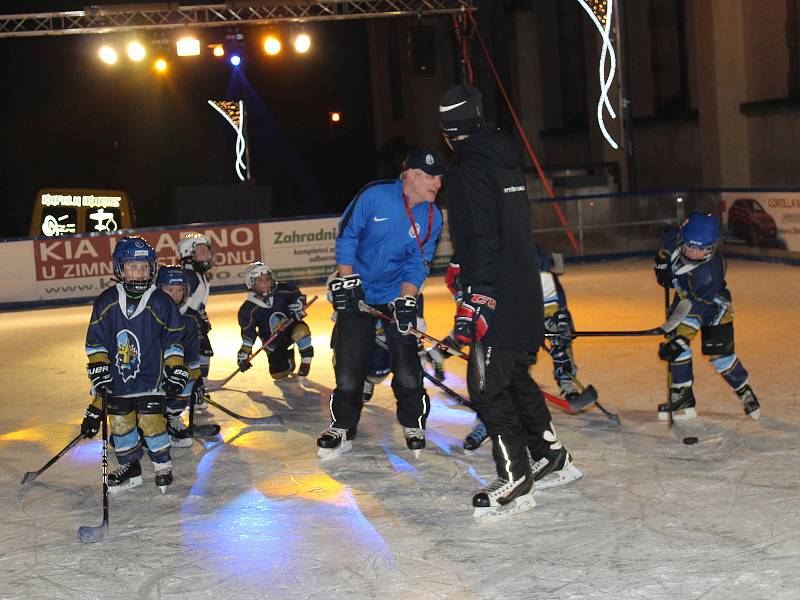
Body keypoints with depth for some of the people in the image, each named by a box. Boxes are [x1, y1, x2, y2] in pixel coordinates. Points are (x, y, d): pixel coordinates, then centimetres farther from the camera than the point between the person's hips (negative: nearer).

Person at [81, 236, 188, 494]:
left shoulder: (161, 302, -7)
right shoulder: (106, 302, -4)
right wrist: (98, 368, -3)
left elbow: (173, 339, 1)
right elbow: (96, 340, 3)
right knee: (120, 423, 9)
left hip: (149, 376, -3)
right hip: (116, 377, 3)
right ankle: (130, 468, 27)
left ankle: (163, 465, 16)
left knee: (151, 422, -6)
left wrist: (175, 370, -2)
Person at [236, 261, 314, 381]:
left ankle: (306, 360, -11)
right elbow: (248, 333, -9)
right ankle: (288, 358, 32)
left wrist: (297, 308, -19)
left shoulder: (283, 289, -17)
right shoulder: (248, 310, -17)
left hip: (291, 326, -1)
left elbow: (297, 296, 1)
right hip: (273, 342, 1)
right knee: (278, 374, -3)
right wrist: (244, 353, -14)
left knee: (300, 330, -37)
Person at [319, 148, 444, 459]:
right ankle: (342, 428, 16)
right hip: (357, 291, -2)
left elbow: (418, 264, -6)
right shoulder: (374, 196, -18)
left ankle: (414, 425, 18)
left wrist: (405, 301, -18)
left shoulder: (432, 217, -8)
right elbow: (346, 237, -9)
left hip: (398, 294, 2)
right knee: (349, 363, 1)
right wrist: (347, 282, -13)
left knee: (406, 366, -2)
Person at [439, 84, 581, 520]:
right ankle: (553, 458, 29)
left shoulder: (468, 169, -13)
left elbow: (481, 240, -22)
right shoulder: (504, 162, 15)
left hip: (499, 302, -9)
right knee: (515, 377, 21)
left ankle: (515, 483, -4)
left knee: (488, 388, -4)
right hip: (525, 292, 9)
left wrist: (474, 300, -24)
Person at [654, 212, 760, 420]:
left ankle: (745, 392, 15)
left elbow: (697, 311, -40)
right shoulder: (675, 239, -27)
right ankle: (683, 400, 4)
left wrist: (680, 339, -43)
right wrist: (662, 263, -8)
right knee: (677, 348, -7)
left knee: (720, 354, -10)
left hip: (714, 305, -5)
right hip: (685, 297, 5)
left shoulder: (710, 272, -40)